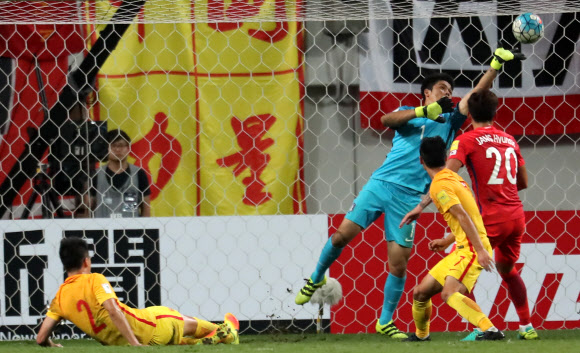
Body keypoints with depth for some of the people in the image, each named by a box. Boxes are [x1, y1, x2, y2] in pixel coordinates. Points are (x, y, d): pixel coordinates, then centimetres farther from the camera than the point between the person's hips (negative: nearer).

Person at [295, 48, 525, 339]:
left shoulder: (449, 121, 14)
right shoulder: (409, 113, 12)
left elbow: (475, 94, 4)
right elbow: (386, 119, -11)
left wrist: (496, 65, -7)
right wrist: (424, 111, -21)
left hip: (409, 197, 1)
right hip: (381, 184, -1)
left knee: (398, 263, -4)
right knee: (343, 234, -6)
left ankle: (385, 321, 10)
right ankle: (316, 279, 20)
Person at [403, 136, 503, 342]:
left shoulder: (439, 185, -12)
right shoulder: (452, 177, 17)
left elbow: (463, 217, -22)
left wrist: (480, 250, -27)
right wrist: (447, 241, 27)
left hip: (471, 249, -9)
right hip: (461, 249, 9)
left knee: (449, 293, -31)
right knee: (421, 292, 15)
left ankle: (490, 330, -42)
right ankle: (421, 335, 37)